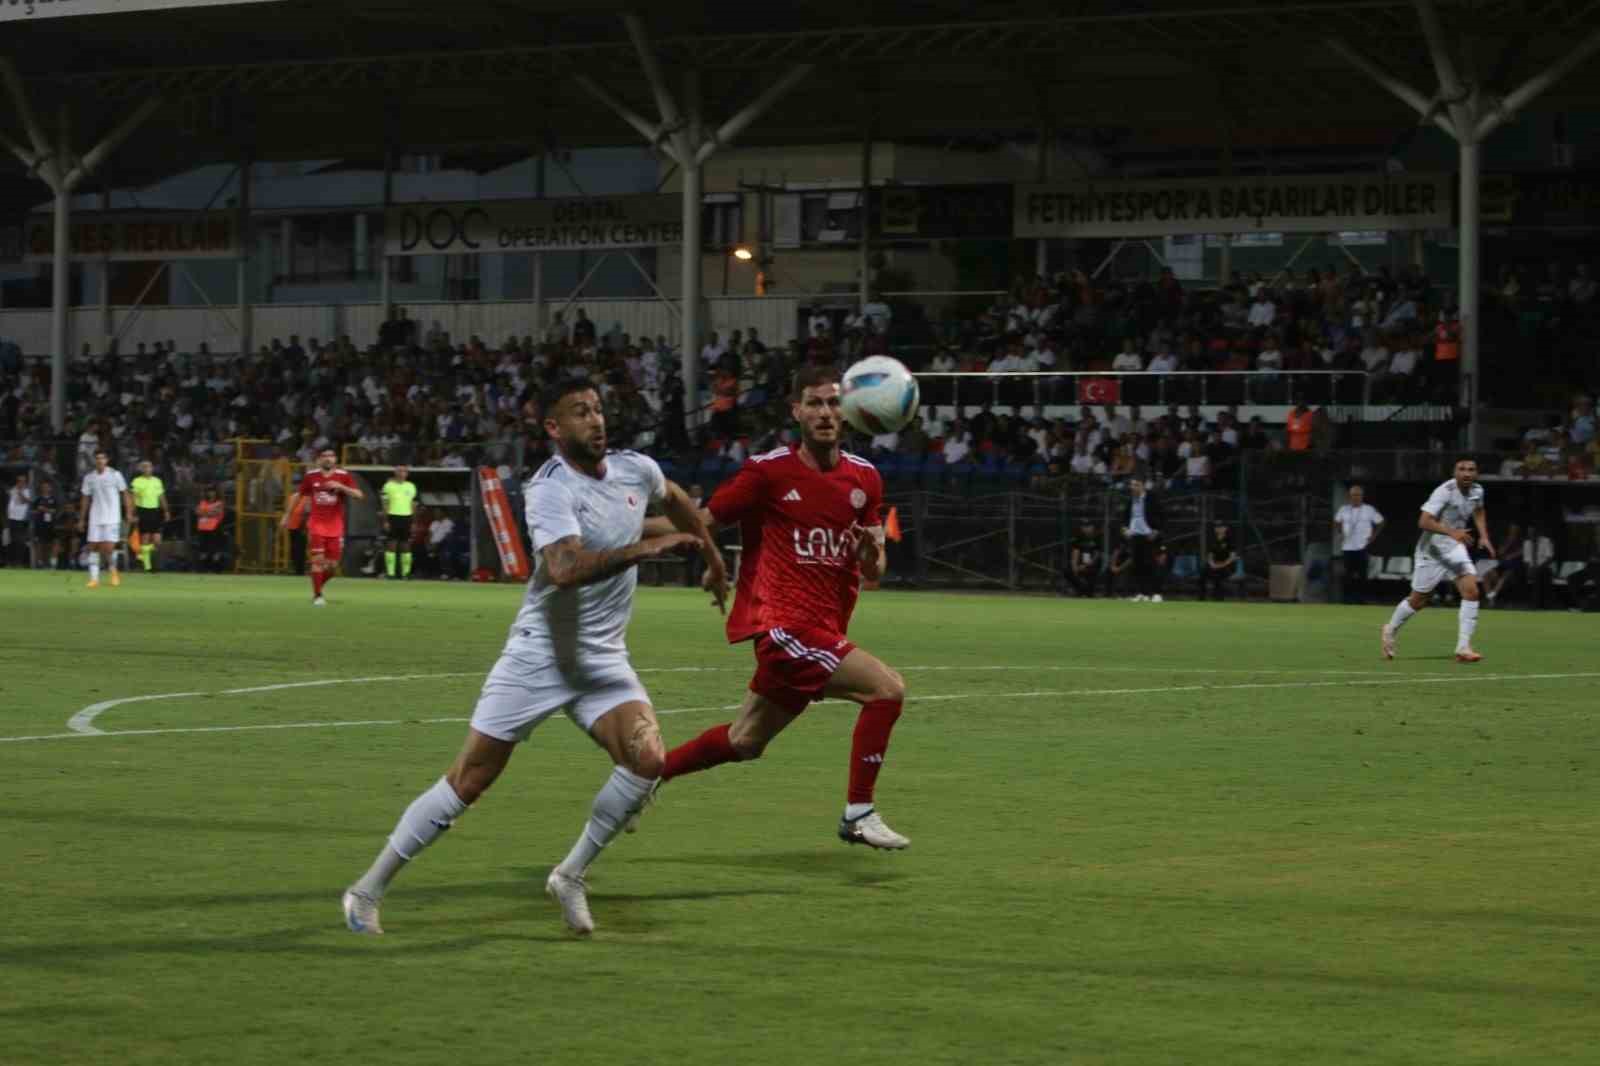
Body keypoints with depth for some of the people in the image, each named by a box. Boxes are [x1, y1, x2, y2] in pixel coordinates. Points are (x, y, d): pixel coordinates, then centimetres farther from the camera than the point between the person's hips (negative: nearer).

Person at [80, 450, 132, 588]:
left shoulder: (115, 475, -2)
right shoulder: (89, 477, 7)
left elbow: (125, 494, 3)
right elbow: (86, 499, 14)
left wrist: (129, 513, -3)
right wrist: (82, 519, 12)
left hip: (112, 518, -3)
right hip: (95, 518, 3)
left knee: (108, 547, -11)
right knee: (93, 546, -3)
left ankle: (114, 572, 16)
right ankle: (94, 578, 1)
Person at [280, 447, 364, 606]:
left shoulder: (343, 476, -1)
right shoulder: (311, 476, 2)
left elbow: (359, 495, -9)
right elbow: (298, 495, 14)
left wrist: (341, 487, -23)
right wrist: (287, 515, 15)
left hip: (336, 527, 1)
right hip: (316, 525, -1)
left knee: (332, 565, 1)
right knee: (318, 560, -12)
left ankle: (318, 586, 27)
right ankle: (317, 596, -3)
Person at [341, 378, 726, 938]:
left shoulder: (637, 470, 2)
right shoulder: (550, 489, -19)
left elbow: (675, 500, 28)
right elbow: (565, 569, -37)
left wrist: (714, 559, 35)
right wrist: (646, 549, -40)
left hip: (603, 660, 5)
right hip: (539, 655, -5)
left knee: (647, 758, -19)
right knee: (467, 782, -4)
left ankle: (571, 875, 0)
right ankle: (368, 890, 10)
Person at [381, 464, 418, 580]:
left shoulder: (411, 487, 10)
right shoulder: (389, 485, 2)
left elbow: (413, 505, 13)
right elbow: (385, 505, 1)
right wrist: (385, 521, -5)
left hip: (406, 518, 3)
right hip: (393, 517, -3)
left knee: (406, 545, 3)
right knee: (392, 544, -4)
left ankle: (405, 572, 9)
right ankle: (390, 572, -2)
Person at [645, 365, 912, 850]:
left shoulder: (864, 477, 8)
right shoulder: (768, 470, -8)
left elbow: (871, 572, 11)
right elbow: (701, 523, 1)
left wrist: (872, 553, -10)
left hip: (824, 629, 7)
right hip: (785, 624, -7)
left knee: (743, 743, 18)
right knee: (887, 687, -21)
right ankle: (858, 814, -11)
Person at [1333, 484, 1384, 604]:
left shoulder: (1369, 510, -1)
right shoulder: (1344, 510, 7)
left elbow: (1380, 522, 10)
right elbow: (1337, 522, 24)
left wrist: (1373, 536, 4)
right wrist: (1341, 534, 13)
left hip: (1363, 547, -2)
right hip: (1347, 547, 2)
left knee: (1362, 574, -4)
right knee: (1348, 574, 1)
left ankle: (1361, 598, 2)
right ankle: (1348, 597, 6)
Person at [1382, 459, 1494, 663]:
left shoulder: (1477, 491, -2)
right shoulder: (1445, 491, -25)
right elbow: (1424, 521, -33)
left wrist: (1484, 536, 11)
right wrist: (1451, 532, -44)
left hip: (1455, 546, 5)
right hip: (1431, 548, -5)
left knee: (1471, 590, -15)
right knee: (1418, 601, 7)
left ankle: (1463, 648, -12)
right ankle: (1391, 629, 37)